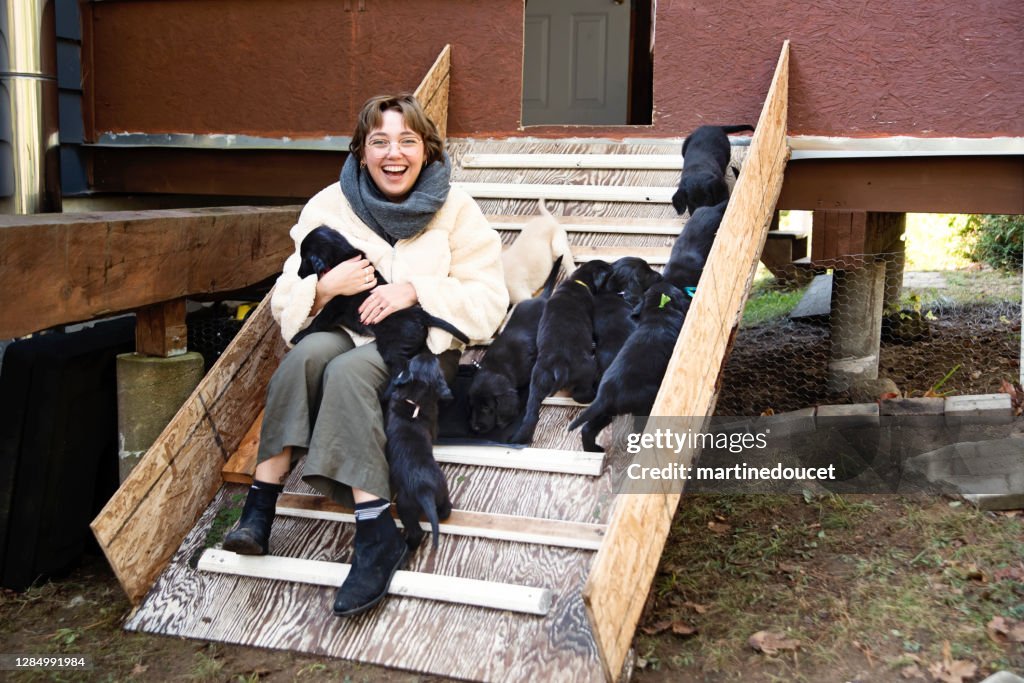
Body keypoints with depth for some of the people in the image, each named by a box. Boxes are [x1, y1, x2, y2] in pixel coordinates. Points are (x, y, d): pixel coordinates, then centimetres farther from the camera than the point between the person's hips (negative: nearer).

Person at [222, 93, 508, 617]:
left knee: (348, 370, -34)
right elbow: (284, 304, 5)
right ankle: (260, 505, -33)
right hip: (348, 333, 3)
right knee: (308, 353, -33)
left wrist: (415, 289, -17)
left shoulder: (455, 210, 1)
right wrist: (327, 286, -16)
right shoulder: (329, 206, 5)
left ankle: (375, 537, -37)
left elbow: (489, 301, -5)